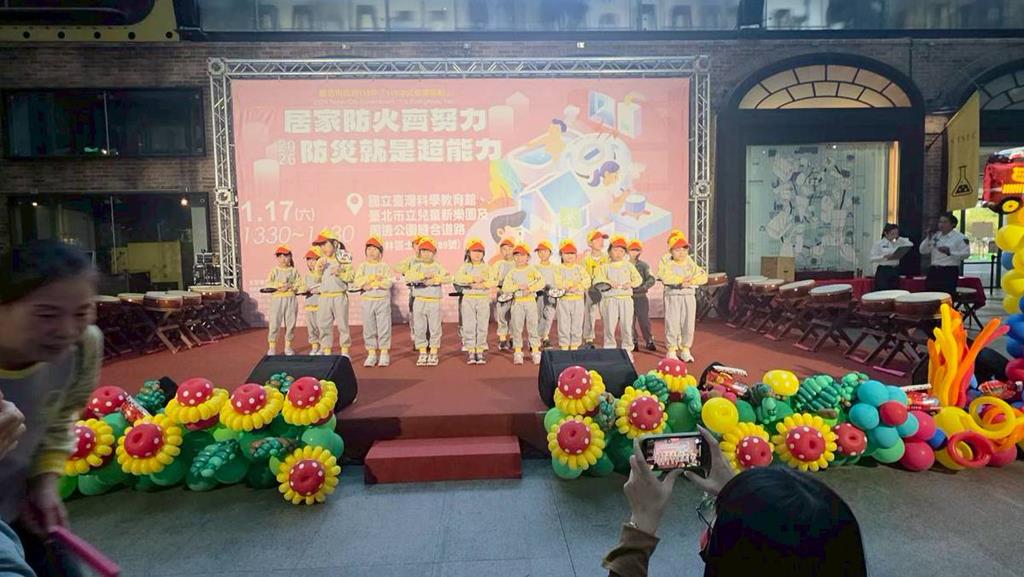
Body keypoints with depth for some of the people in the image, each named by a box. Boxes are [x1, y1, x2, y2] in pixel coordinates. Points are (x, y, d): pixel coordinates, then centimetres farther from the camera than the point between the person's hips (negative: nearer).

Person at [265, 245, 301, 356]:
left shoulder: (294, 271, 7)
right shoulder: (274, 271, 6)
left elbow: (299, 284, -2)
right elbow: (268, 284, -2)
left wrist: (290, 286, -16)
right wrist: (278, 286, -17)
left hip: (291, 299, 1)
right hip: (277, 299, -1)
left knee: (290, 323, 5)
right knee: (274, 323, -2)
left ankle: (288, 346, 16)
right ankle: (272, 347, 5)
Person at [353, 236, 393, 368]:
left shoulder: (385, 266, 2)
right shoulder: (362, 266, 8)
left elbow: (388, 283, -11)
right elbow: (356, 282, -4)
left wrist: (369, 282, -15)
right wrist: (375, 278, -15)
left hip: (383, 300, -2)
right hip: (367, 301, 2)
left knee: (384, 327, -1)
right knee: (368, 328, 5)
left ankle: (384, 353, 7)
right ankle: (371, 354, 12)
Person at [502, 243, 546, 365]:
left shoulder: (532, 270, 4)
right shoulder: (512, 273, 7)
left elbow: (541, 282, -8)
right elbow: (505, 288, -3)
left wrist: (529, 287, -18)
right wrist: (518, 286, -14)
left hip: (530, 301, -1)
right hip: (517, 302, 1)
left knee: (533, 326, -1)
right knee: (517, 327, 1)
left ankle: (536, 352, 5)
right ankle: (517, 353, 8)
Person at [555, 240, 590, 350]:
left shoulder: (580, 268, 7)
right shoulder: (559, 269, 3)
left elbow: (587, 281, -4)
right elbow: (558, 284, -10)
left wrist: (577, 286, -19)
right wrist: (576, 283, -12)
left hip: (578, 300, 1)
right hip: (564, 300, -1)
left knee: (577, 325, 5)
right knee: (564, 325, 1)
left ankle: (574, 346, 14)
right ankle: (564, 346, 10)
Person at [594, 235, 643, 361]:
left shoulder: (628, 265, 15)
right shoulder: (604, 267, 10)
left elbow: (638, 278, 8)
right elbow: (597, 280, -1)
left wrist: (631, 283, -11)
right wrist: (609, 282, -17)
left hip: (626, 298, 1)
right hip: (610, 299, -1)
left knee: (626, 326, 2)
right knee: (609, 326, -1)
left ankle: (627, 350, 13)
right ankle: (609, 349, 10)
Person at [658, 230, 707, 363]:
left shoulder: (691, 264, 11)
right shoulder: (666, 263, 1)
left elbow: (703, 276, -2)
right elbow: (665, 277, -18)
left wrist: (691, 281, -19)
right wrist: (682, 280, -18)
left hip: (689, 296, 3)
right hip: (673, 296, -3)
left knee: (688, 323, 5)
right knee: (672, 323, -3)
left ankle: (685, 350, 17)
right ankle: (671, 350, 9)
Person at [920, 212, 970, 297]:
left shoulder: (960, 237, -3)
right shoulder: (935, 236, 12)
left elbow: (966, 254, -11)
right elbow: (922, 251, 9)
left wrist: (949, 252, -22)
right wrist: (928, 238, -2)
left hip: (950, 272, -5)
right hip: (934, 271, 5)